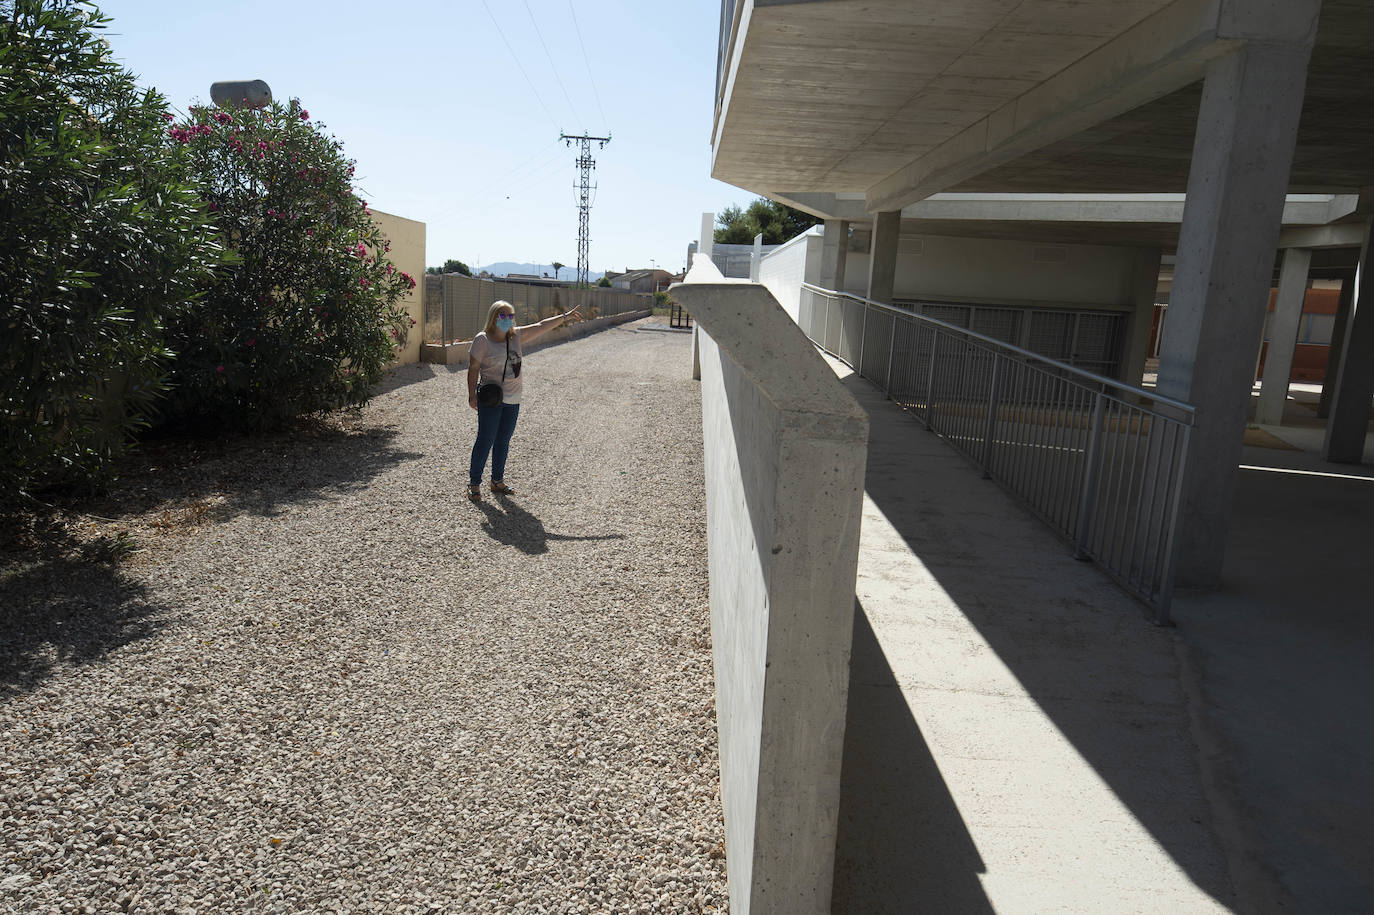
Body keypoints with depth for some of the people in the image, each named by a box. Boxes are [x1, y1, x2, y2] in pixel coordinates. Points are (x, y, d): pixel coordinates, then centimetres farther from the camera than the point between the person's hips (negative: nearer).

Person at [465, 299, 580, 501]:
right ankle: (474, 483, 5)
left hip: (512, 399, 6)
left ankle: (497, 481, 24)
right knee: (485, 440, -5)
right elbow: (473, 368, -8)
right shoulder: (482, 339, -7)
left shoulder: (517, 336, 8)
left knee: (503, 441, 12)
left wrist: (565, 316, 17)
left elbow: (541, 326, 15)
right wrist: (472, 395, -14)